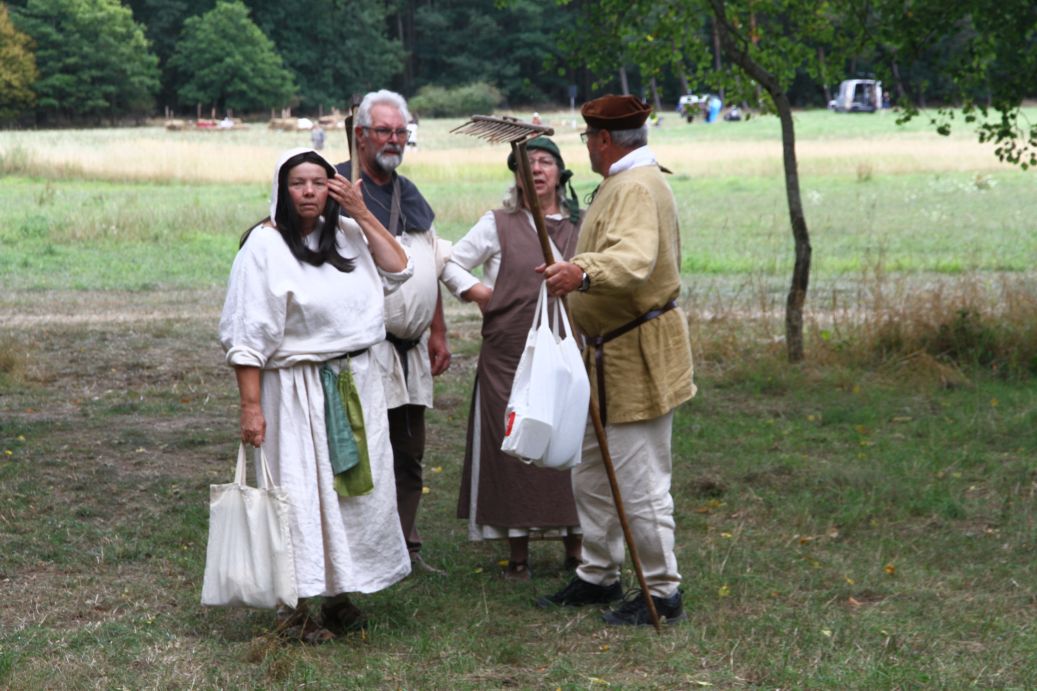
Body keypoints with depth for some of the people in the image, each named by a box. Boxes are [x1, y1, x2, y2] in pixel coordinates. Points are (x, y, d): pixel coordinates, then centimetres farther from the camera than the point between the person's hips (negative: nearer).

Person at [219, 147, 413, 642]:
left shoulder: (347, 235, 8)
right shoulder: (265, 245, -10)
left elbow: (397, 271, 4)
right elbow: (247, 336, -13)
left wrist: (362, 213, -1)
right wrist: (251, 406, -18)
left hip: (356, 383, 6)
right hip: (297, 391, -6)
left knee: (355, 488, 12)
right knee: (300, 493, -1)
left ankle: (339, 593, 26)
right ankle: (295, 607, 9)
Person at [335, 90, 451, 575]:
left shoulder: (410, 194, 18)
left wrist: (438, 333, 19)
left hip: (410, 350, 8)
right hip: (364, 349, -8)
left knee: (409, 456, 13)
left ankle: (405, 549, 22)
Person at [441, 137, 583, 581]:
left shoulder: (578, 227, 10)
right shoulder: (499, 225, 3)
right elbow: (452, 264, 7)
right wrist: (479, 293, -5)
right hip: (509, 355, -2)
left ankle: (574, 548, 15)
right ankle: (517, 554, 10)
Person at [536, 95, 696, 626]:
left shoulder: (636, 188, -19)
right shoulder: (627, 182, 18)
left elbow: (634, 258, -39)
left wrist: (584, 273, -56)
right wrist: (579, 272, 46)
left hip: (637, 357, -11)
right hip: (613, 357, 11)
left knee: (640, 484, -5)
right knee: (592, 476, 18)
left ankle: (662, 592, 6)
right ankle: (598, 576, 29)